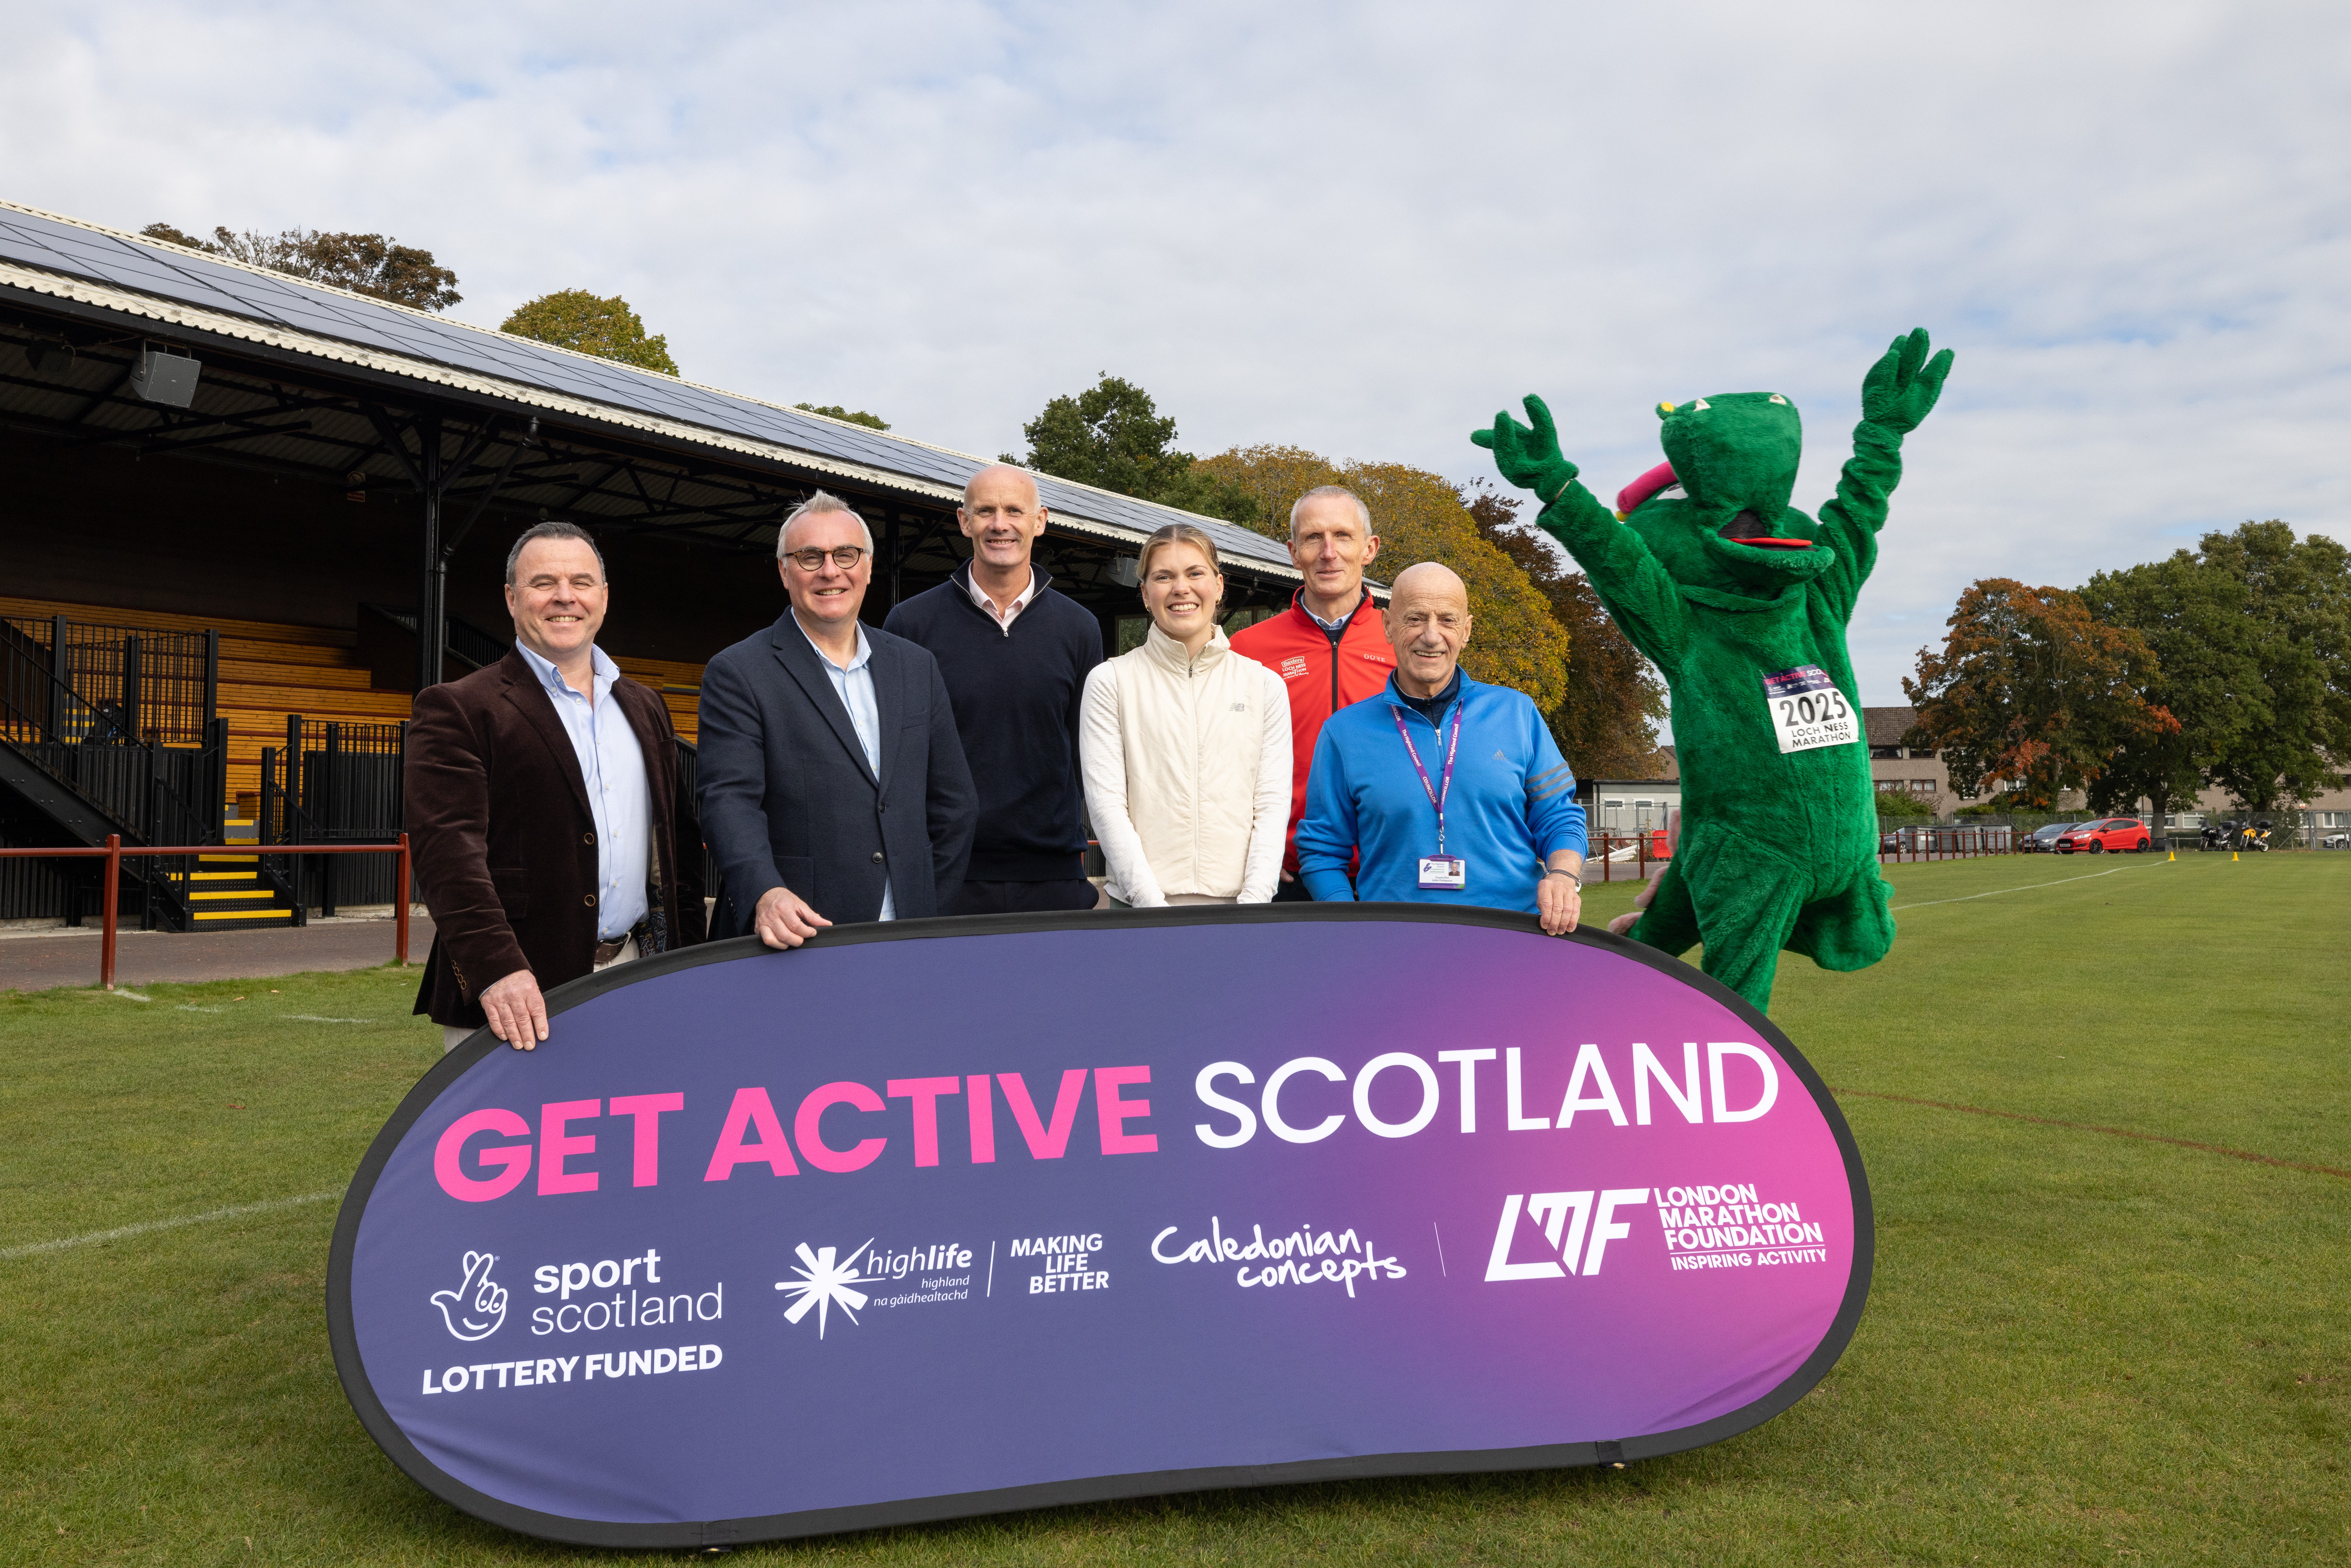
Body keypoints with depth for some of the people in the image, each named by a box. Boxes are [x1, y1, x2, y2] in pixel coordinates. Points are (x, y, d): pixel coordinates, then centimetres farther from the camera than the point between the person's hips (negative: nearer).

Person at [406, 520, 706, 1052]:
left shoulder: (644, 709, 17)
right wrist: (496, 969, -26)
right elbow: (448, 847, -15)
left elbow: (680, 842, 18)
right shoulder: (456, 709, -3)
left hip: (636, 984, 5)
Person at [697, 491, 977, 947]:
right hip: (795, 942, -4)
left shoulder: (917, 666, 11)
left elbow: (953, 803, 13)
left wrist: (933, 920, 7)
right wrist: (766, 894, -30)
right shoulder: (736, 675, -2)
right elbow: (730, 800, -13)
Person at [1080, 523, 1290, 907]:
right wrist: (1154, 904, -13)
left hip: (1237, 901, 1)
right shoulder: (1111, 682, 3)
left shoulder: (1265, 684, 8)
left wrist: (1252, 904, -10)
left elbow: (1273, 804, 3)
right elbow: (1106, 803, -4)